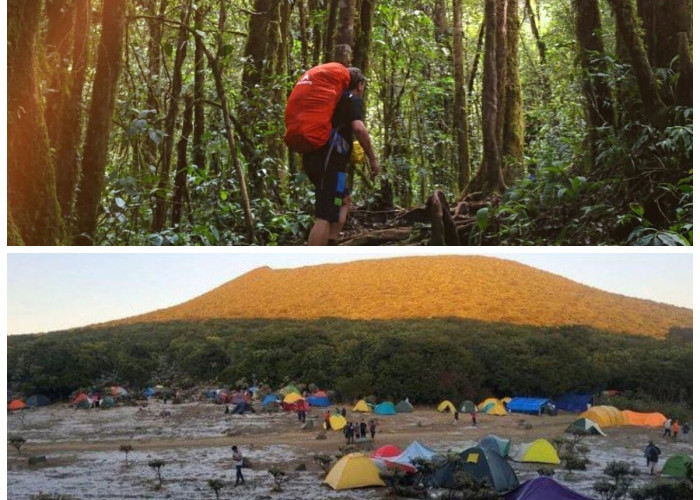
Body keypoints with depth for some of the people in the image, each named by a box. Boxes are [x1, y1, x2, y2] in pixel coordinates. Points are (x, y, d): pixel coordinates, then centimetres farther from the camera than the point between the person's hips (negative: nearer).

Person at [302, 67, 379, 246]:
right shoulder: (354, 100, 0)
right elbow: (358, 128, -19)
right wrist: (372, 158, -12)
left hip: (313, 158, 9)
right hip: (329, 161, -9)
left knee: (344, 200, 25)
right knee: (325, 216, -13)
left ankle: (330, 246, 14)